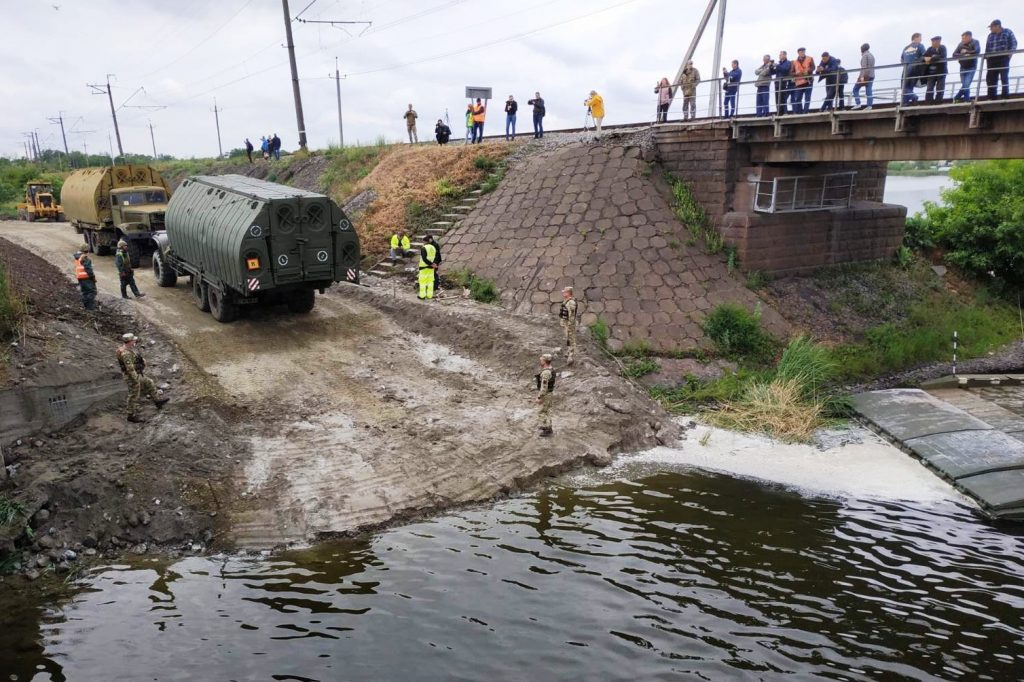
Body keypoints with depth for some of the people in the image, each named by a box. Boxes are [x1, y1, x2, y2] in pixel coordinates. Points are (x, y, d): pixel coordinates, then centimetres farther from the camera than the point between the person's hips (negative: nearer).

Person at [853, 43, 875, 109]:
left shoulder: (865, 55, -6)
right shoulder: (872, 55, 21)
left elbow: (864, 66, -16)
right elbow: (872, 67, 21)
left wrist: (862, 76, -22)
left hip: (865, 75, -8)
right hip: (871, 76, 8)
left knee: (855, 89, -1)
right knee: (869, 91, 0)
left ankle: (858, 104, -12)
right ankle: (869, 106, -9)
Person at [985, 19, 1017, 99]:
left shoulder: (1008, 32, 5)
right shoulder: (990, 35, 16)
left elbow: (1014, 43, 3)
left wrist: (1010, 53, -10)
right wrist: (986, 57, 6)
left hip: (1003, 58, -4)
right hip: (992, 59, 4)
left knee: (1004, 77, -7)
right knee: (991, 78, -3)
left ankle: (1005, 96, -4)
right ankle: (991, 97, 0)